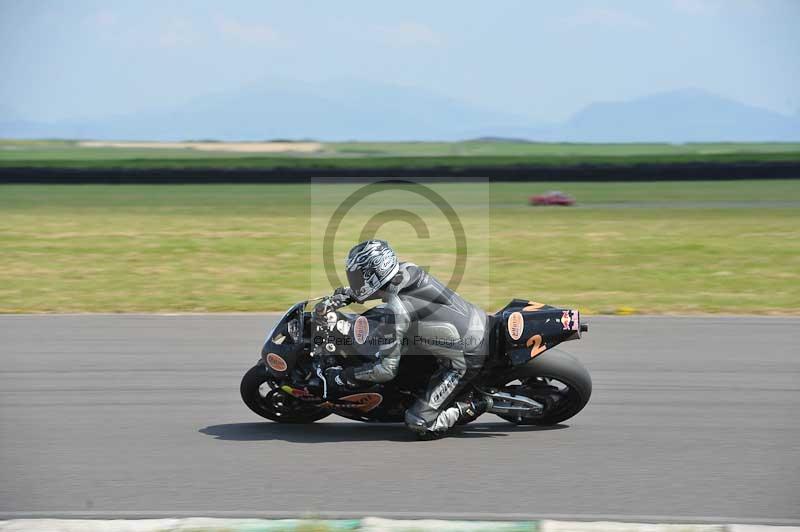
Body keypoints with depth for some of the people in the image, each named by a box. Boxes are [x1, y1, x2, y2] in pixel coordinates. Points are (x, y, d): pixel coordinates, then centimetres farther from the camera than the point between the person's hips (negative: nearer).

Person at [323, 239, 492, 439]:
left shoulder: (395, 310, -25)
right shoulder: (407, 269, -1)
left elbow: (386, 369, -21)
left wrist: (341, 377, -11)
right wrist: (349, 293, 26)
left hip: (466, 359, -8)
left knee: (420, 425, -8)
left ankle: (473, 405, 3)